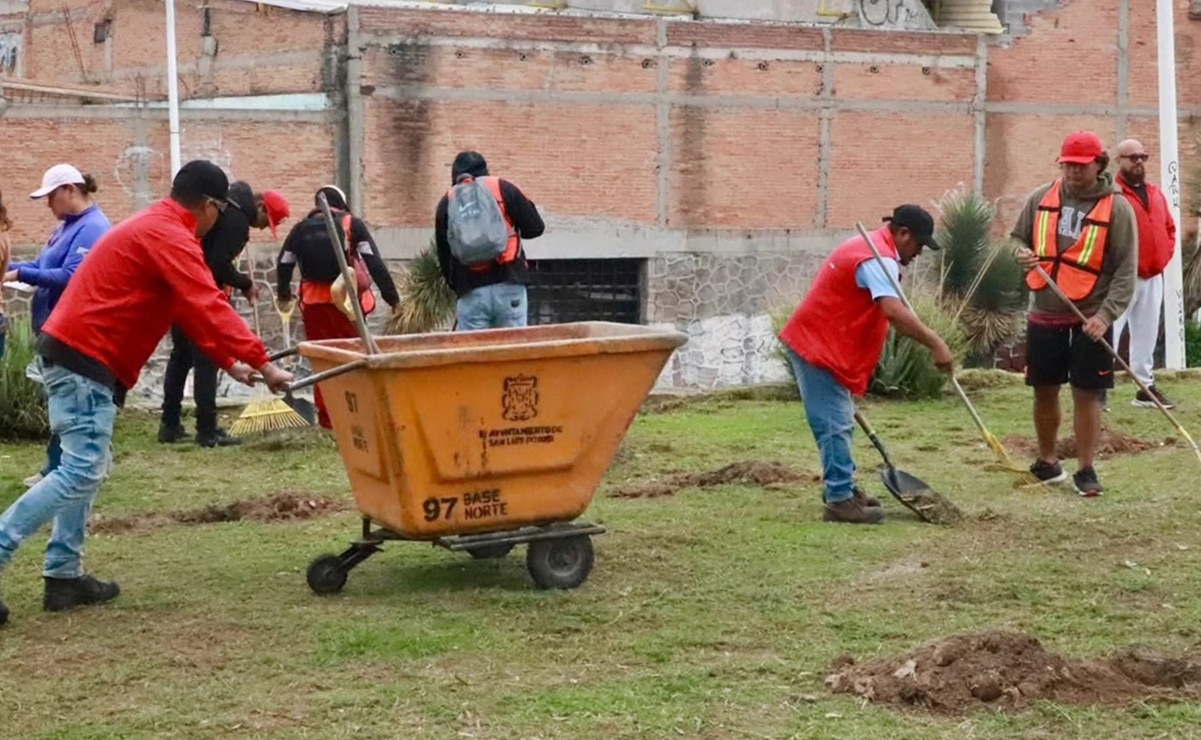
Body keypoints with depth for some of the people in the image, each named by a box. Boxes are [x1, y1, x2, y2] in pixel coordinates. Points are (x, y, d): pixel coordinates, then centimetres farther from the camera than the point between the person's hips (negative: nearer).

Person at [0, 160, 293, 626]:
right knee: (81, 472, -14)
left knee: (85, 468, 14)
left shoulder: (153, 227, 20)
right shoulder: (171, 238, -13)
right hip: (86, 358, -11)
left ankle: (63, 575, 13)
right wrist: (262, 363, -21)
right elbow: (209, 308, -21)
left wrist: (229, 361, 19)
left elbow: (189, 309, 23)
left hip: (72, 352, 11)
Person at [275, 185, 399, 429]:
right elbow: (375, 262, -5)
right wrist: (392, 296, -3)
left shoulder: (301, 228, 11)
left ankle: (327, 415, 10)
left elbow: (283, 264, 17)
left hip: (313, 301, 3)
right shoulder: (352, 224, 2)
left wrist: (283, 295, 34)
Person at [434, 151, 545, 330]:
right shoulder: (503, 189, 5)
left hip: (471, 291, 1)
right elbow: (535, 228, 5)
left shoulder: (446, 202, 11)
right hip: (508, 285, -1)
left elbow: (443, 255, 15)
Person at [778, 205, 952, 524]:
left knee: (840, 422, 18)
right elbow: (894, 311, -35)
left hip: (821, 344, 11)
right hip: (818, 348, -11)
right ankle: (840, 501, -9)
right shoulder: (878, 258, -20)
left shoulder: (870, 247, 14)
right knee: (835, 425, -10)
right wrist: (936, 344, -37)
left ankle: (842, 488, 26)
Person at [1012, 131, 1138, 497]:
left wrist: (1105, 315, -19)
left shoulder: (1117, 208, -7)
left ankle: (1086, 469, 9)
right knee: (1045, 390, 12)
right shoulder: (1041, 197, 3)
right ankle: (1046, 460, 29)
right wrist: (1022, 254, -9)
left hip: (1090, 320, -3)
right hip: (1044, 315, 3)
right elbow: (1018, 237, 16)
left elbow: (1126, 270, -8)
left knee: (1087, 394, -1)